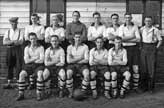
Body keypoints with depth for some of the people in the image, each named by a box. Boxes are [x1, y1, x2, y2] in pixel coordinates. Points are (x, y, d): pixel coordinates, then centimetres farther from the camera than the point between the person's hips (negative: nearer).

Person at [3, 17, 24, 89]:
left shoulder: (20, 31, 3)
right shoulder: (8, 31, 10)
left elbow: (20, 42, -10)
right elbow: (4, 42, -2)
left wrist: (9, 42, -13)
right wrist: (13, 41, -15)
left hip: (18, 49, -2)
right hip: (9, 50, 3)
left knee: (18, 66, -3)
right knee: (10, 66, 6)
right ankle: (9, 83, 12)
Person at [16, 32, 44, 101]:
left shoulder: (41, 48, 1)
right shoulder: (27, 48, 9)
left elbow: (41, 60, -9)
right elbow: (26, 61, -1)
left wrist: (31, 60, -4)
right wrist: (36, 58, -5)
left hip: (38, 65, -2)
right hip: (29, 66, 3)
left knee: (40, 74, -34)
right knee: (21, 74, -25)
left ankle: (39, 94, -23)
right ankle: (21, 94, -18)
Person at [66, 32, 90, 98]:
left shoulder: (85, 47, 3)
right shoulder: (69, 47, 6)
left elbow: (86, 60, -5)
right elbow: (68, 60, -5)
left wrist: (74, 60, -5)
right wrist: (79, 58, -6)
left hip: (82, 65, 0)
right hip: (72, 65, 0)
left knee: (87, 74, -33)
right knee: (68, 73, -33)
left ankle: (83, 92, -16)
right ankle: (70, 92, -17)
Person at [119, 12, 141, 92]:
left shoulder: (135, 27, 5)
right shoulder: (121, 27, 2)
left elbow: (138, 39, -4)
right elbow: (121, 38, -11)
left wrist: (126, 39, -10)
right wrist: (132, 37, -10)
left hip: (135, 48, 1)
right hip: (126, 48, -1)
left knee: (136, 68, 0)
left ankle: (135, 86, 10)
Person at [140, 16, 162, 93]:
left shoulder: (155, 30, -3)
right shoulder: (141, 29, 6)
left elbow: (160, 40, 4)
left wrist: (156, 48, -4)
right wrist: (140, 47, 4)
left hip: (152, 49, -2)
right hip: (143, 49, 3)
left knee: (152, 68, -4)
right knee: (143, 68, 3)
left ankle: (151, 87, 4)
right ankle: (144, 86, 13)